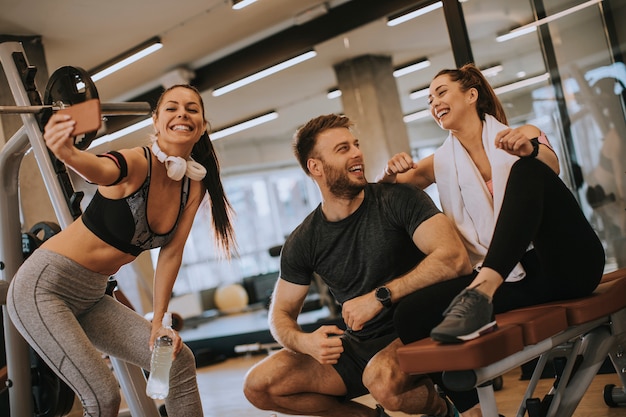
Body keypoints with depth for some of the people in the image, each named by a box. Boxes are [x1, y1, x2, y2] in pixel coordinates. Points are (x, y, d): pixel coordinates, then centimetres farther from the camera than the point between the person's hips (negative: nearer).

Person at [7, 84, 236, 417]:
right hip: (43, 286, -7)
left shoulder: (194, 184, 0)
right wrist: (68, 154, -66)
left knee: (179, 361, -1)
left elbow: (171, 253, 3)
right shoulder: (137, 164, -20)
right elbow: (99, 170, -44)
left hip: (91, 299, 7)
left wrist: (158, 321, -1)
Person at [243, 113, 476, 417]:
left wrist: (380, 296, -26)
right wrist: (305, 342, -17)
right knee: (259, 386, -8)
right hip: (358, 346, 5)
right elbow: (280, 314, 7)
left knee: (382, 378, -38)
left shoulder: (398, 199, -11)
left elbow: (455, 259, -23)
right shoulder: (302, 242, 0)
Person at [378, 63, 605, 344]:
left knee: (525, 169, -29)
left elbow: (552, 167, -14)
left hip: (568, 266, -1)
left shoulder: (525, 136, 8)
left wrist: (530, 149, -37)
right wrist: (390, 173, -9)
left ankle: (481, 292, -43)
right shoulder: (442, 162, 16)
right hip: (507, 279, 2)